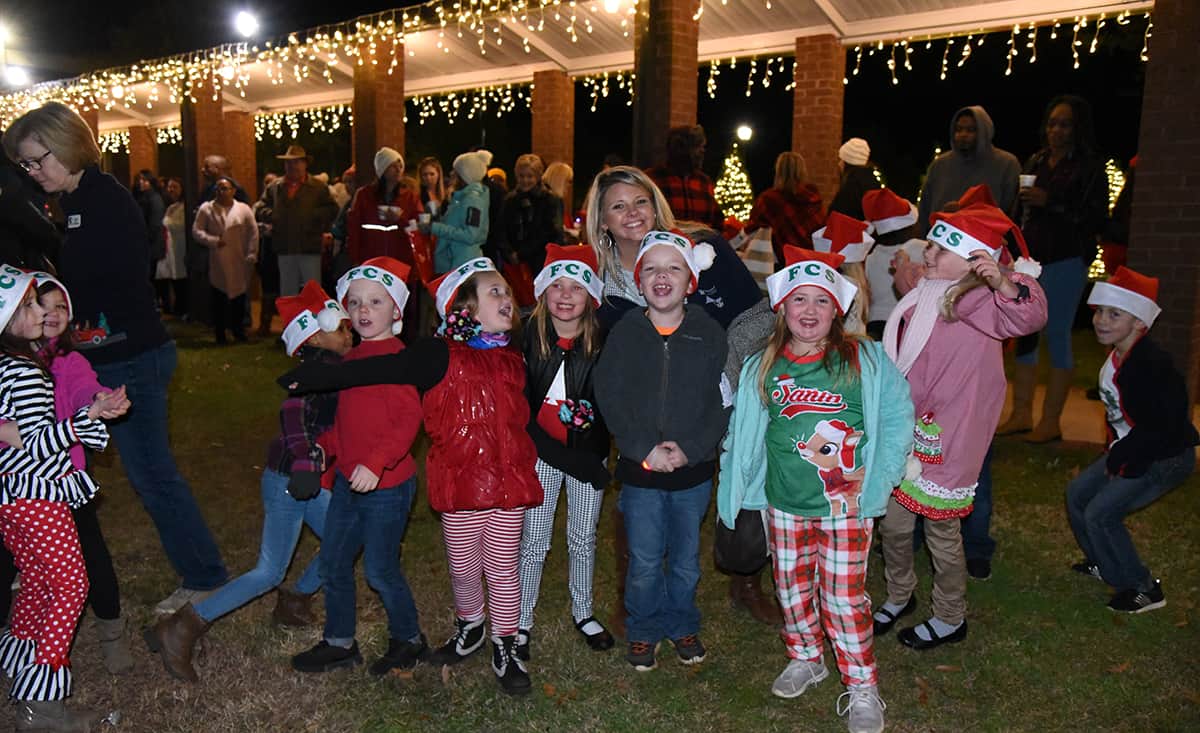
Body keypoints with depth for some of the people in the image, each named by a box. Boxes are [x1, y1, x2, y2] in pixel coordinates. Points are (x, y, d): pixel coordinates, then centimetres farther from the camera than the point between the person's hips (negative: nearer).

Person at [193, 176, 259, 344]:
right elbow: (197, 231, 2)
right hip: (217, 264, 0)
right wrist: (213, 241, -13)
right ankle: (219, 335, 11)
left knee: (239, 299, 6)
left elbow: (253, 233, 2)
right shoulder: (206, 208, 5)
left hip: (239, 263, 0)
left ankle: (239, 332, 20)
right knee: (218, 300, 2)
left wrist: (251, 255, -5)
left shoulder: (243, 209, 5)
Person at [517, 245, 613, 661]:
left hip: (587, 453, 1)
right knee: (533, 541, 7)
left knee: (583, 540, 16)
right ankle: (522, 622, 24)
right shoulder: (528, 337, -9)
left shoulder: (602, 342, -9)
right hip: (540, 452, -1)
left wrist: (589, 416, -17)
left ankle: (582, 613, 36)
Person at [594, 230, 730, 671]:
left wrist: (690, 449, -17)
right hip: (639, 470, -1)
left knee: (686, 559, 16)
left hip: (694, 470, 1)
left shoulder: (710, 334, -2)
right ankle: (643, 631, 31)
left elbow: (723, 403, -4)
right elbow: (609, 398, -8)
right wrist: (646, 450, -17)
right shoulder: (625, 333, -2)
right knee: (645, 564, 8)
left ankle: (682, 626, 39)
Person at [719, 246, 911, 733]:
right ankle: (805, 659, 39)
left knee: (844, 597, 1)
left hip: (845, 505, -3)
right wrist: (735, 491, 6)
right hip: (784, 504, 3)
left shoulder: (864, 360, -7)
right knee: (792, 588, 16)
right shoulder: (761, 368, 1)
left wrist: (872, 478, -10)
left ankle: (862, 688, 19)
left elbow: (897, 418, -6)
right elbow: (743, 433, 8)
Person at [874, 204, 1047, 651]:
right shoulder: (925, 296, 9)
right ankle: (899, 596, 39)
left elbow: (1028, 317, -37)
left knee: (941, 531, 7)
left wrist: (1003, 283, -55)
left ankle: (950, 619, 28)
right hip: (908, 431, 8)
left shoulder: (976, 300, -16)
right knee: (893, 522, 16)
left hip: (947, 439, -8)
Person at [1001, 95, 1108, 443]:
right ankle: (1021, 414, 14)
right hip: (1030, 258, 5)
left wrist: (1050, 202, -17)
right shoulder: (1036, 161, 14)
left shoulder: (1090, 167, -1)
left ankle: (1051, 421, 5)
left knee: (1057, 336, -2)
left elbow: (1096, 220, -9)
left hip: (1065, 261, -5)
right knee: (1023, 335, 5)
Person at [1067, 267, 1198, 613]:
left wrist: (1122, 455, -19)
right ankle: (1104, 563, 32)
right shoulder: (1118, 355, 0)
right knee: (1078, 493, 14)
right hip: (1131, 451, 10)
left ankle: (1143, 589, 5)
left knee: (1100, 514, -11)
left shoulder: (1151, 363, -28)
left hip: (1166, 459, -10)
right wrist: (1116, 449, 4)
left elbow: (1166, 426, -28)